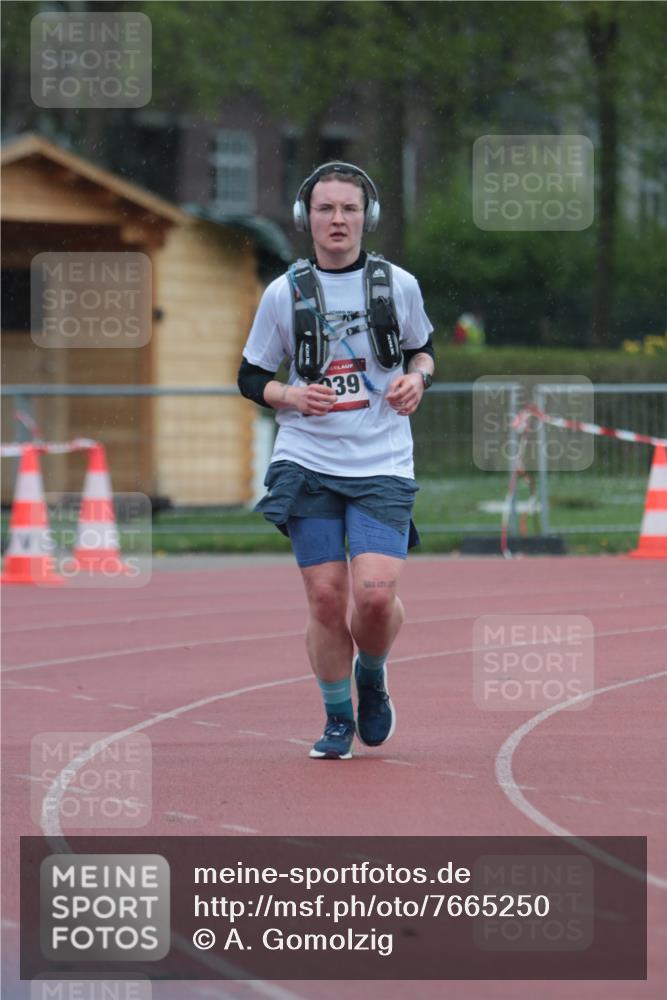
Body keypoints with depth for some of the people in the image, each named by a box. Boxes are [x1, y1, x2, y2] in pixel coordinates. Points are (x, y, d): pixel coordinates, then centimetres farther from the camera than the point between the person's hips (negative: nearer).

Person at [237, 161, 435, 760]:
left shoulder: (398, 285, 3)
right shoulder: (285, 293, 2)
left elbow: (423, 347, 20)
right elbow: (251, 377, 10)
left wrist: (417, 378, -3)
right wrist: (291, 396, -10)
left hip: (383, 465, 0)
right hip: (307, 463, 0)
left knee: (375, 593, -15)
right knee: (326, 596, -5)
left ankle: (372, 676, 18)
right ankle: (337, 720, 14)